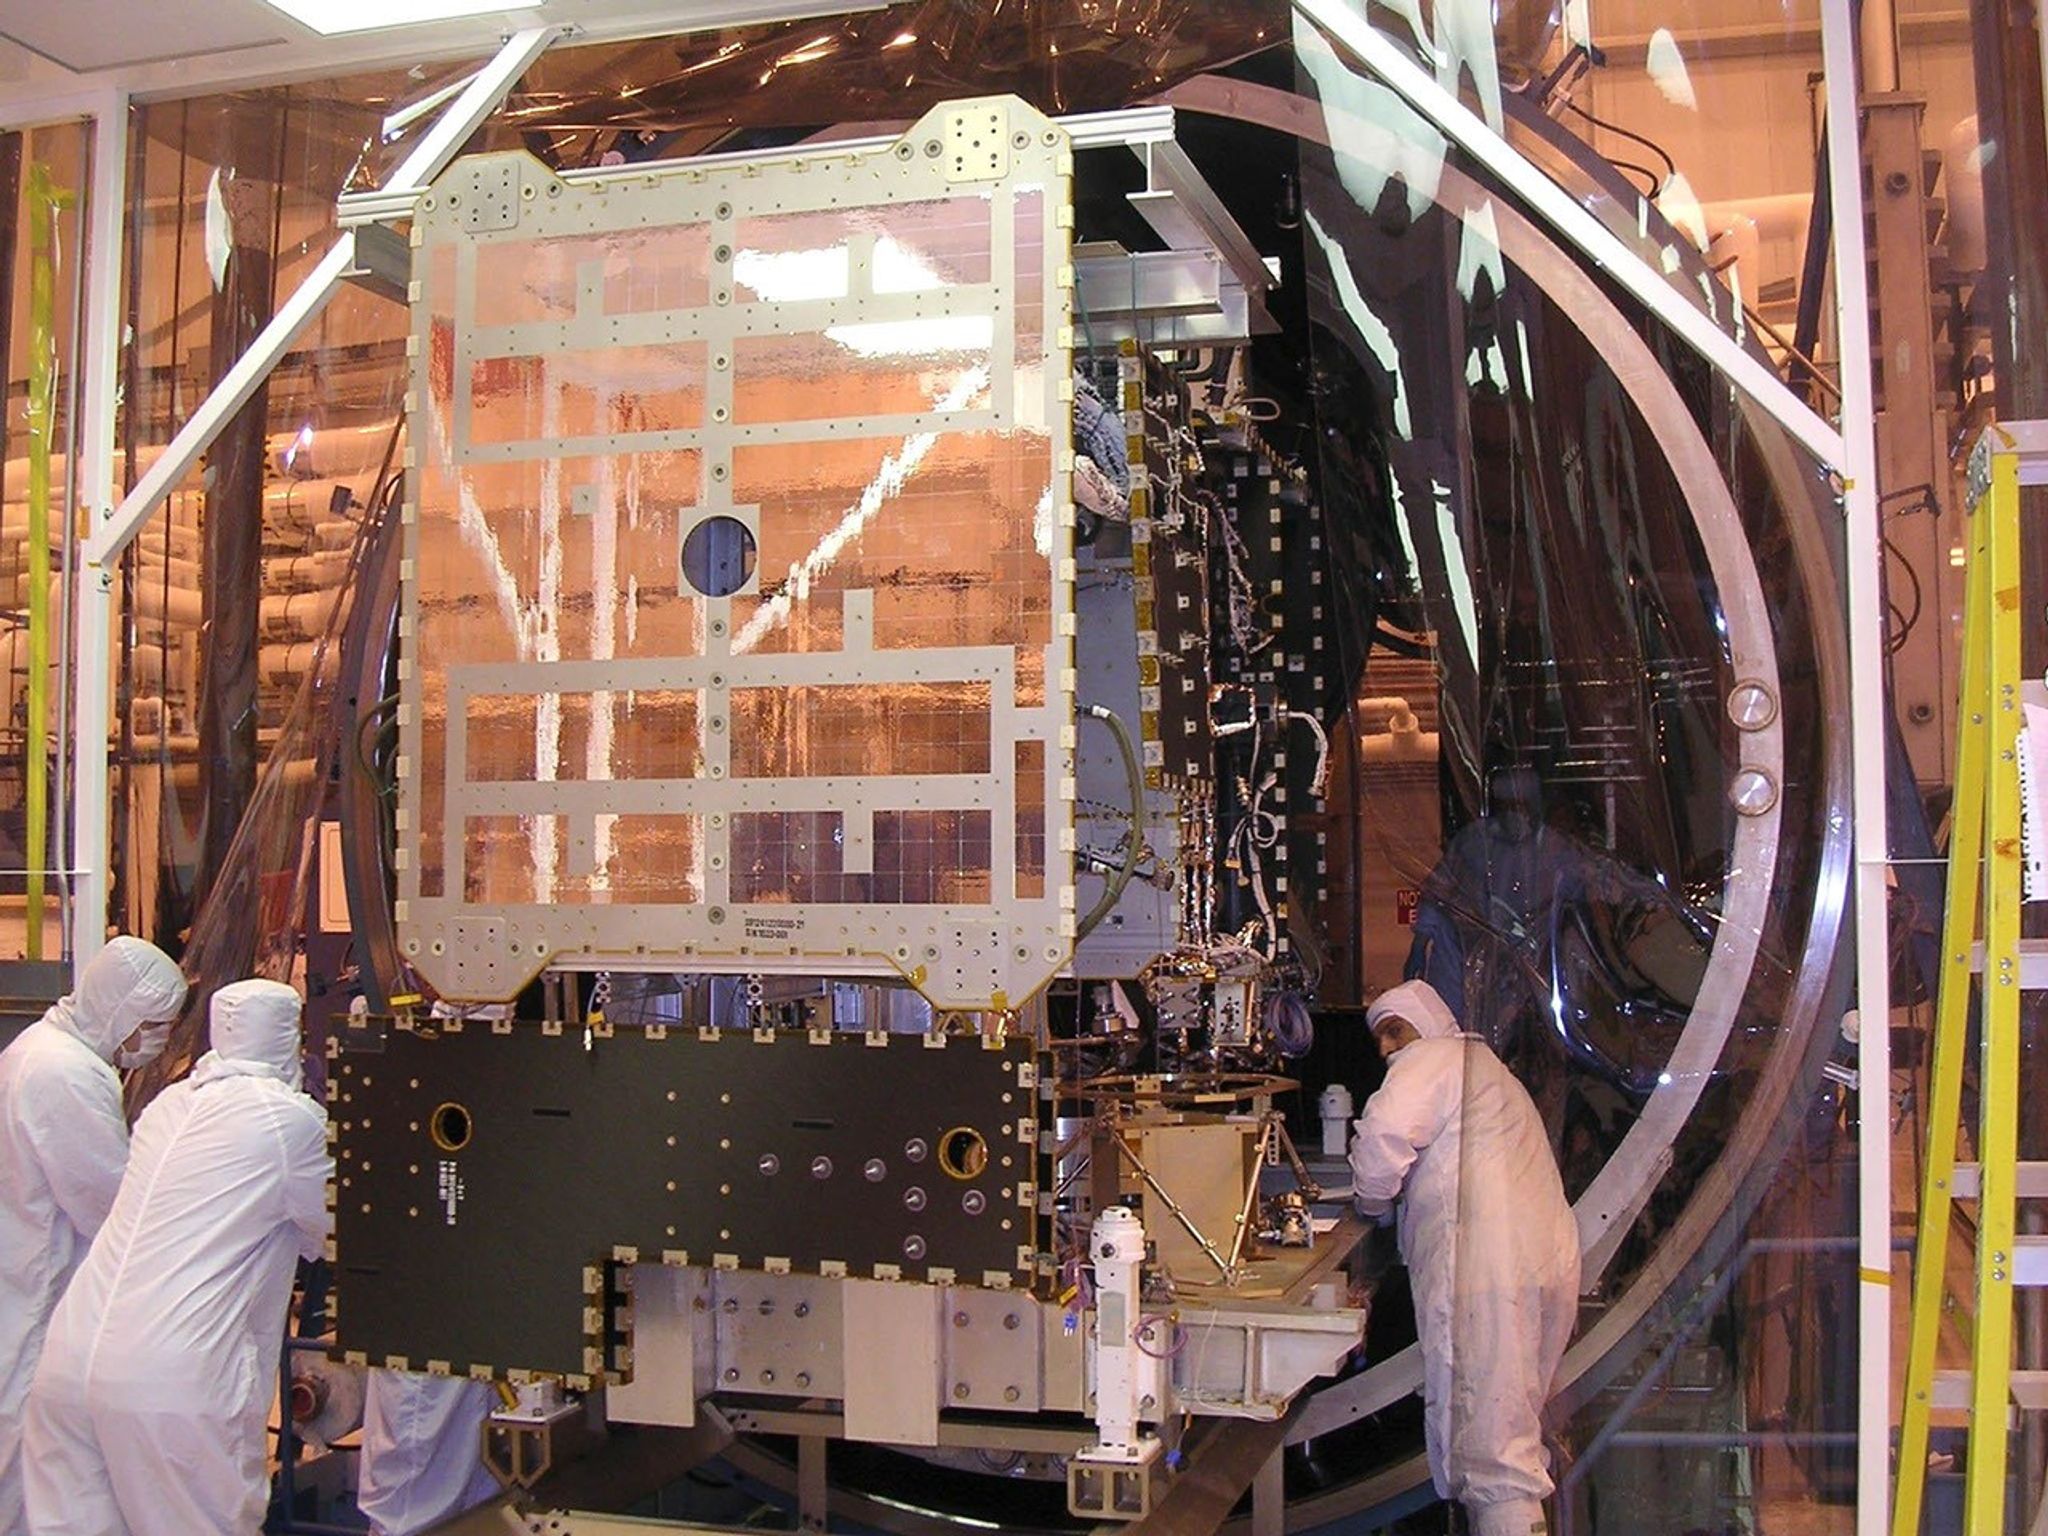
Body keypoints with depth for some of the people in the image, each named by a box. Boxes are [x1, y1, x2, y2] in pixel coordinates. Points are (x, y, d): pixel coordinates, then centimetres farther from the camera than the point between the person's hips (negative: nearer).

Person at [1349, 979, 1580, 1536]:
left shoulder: (1432, 1058, 2)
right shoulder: (1493, 1071, 32)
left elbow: (1385, 1133, -16)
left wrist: (1372, 1200, 1)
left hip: (1484, 1271, -10)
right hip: (1549, 1265, 10)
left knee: (1486, 1442, -10)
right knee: (1515, 1430, 16)